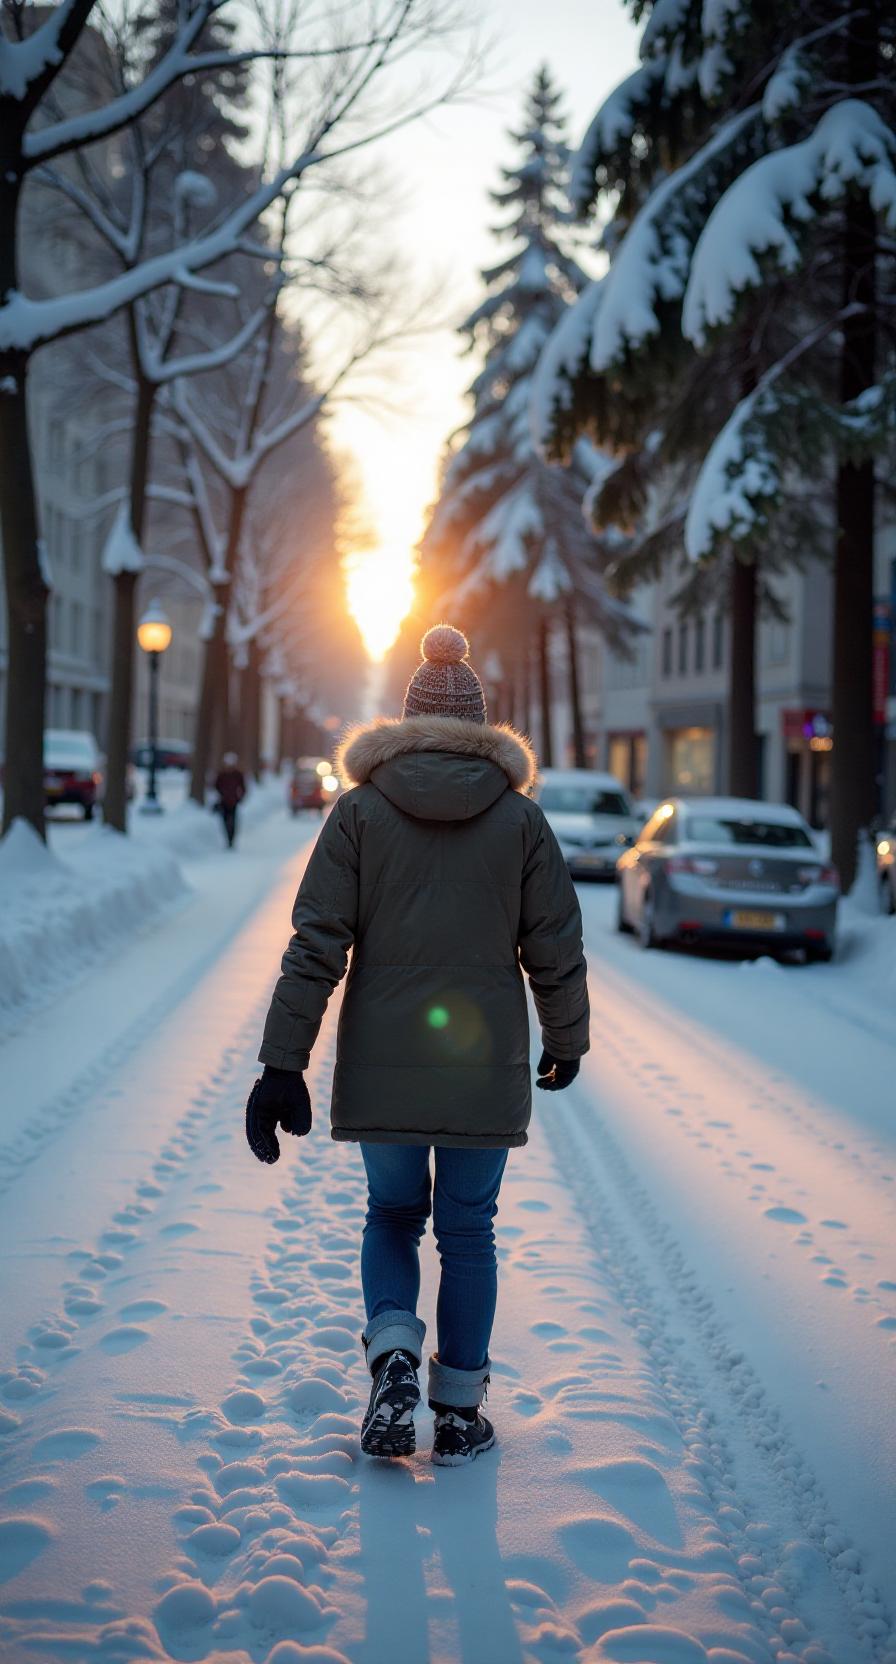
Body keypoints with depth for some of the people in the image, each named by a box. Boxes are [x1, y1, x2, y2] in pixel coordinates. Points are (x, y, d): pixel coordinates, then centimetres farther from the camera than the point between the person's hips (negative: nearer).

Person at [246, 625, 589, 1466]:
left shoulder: (361, 810, -2)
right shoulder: (521, 818, 0)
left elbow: (316, 945, -6)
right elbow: (556, 947, 3)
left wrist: (283, 1064, -4)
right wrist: (566, 1042, 19)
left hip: (381, 1065, 0)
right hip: (485, 1068, 0)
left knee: (392, 1213, 18)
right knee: (467, 1232, 11)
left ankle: (393, 1359, -3)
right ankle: (459, 1414, 15)